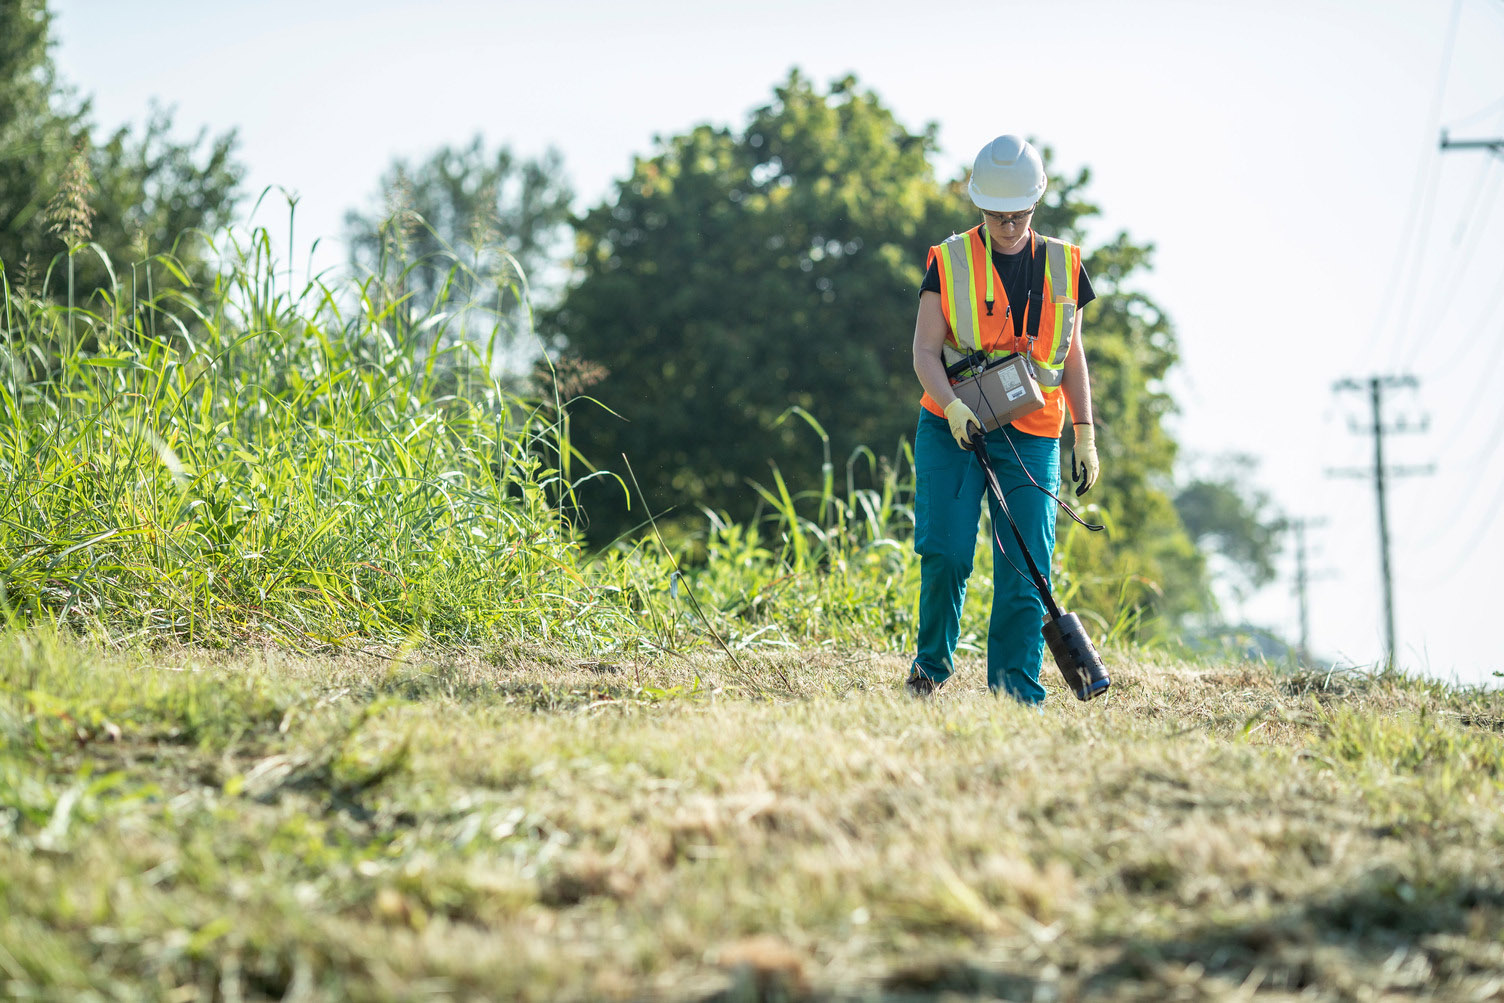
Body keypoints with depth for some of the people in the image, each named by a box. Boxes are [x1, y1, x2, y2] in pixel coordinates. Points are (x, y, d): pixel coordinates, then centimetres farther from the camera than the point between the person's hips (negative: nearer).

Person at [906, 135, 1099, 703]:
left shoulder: (1063, 267, 9)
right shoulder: (949, 263, 1)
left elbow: (1072, 355, 16)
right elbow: (925, 351, -4)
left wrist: (1086, 435, 10)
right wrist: (953, 406, -22)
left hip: (1031, 436, 2)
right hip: (951, 428, -2)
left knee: (1026, 567, -6)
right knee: (945, 550, -13)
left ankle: (1017, 689, -3)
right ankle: (933, 659, 11)